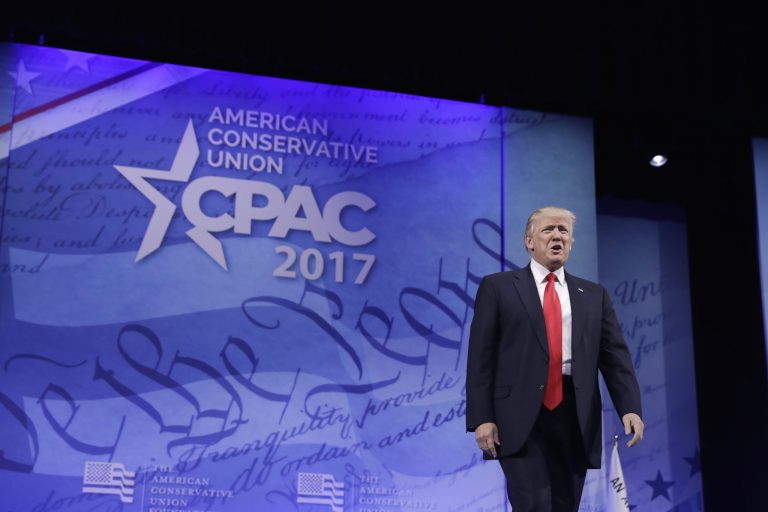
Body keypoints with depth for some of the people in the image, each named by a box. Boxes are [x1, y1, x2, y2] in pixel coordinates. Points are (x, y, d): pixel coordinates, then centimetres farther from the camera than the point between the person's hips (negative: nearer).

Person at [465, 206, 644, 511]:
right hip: (521, 417, -3)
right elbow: (481, 358, 2)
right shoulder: (498, 287, 7)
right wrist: (481, 418, -8)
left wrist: (630, 408, -7)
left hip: (574, 418, 4)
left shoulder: (594, 295, 16)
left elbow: (615, 357, 9)